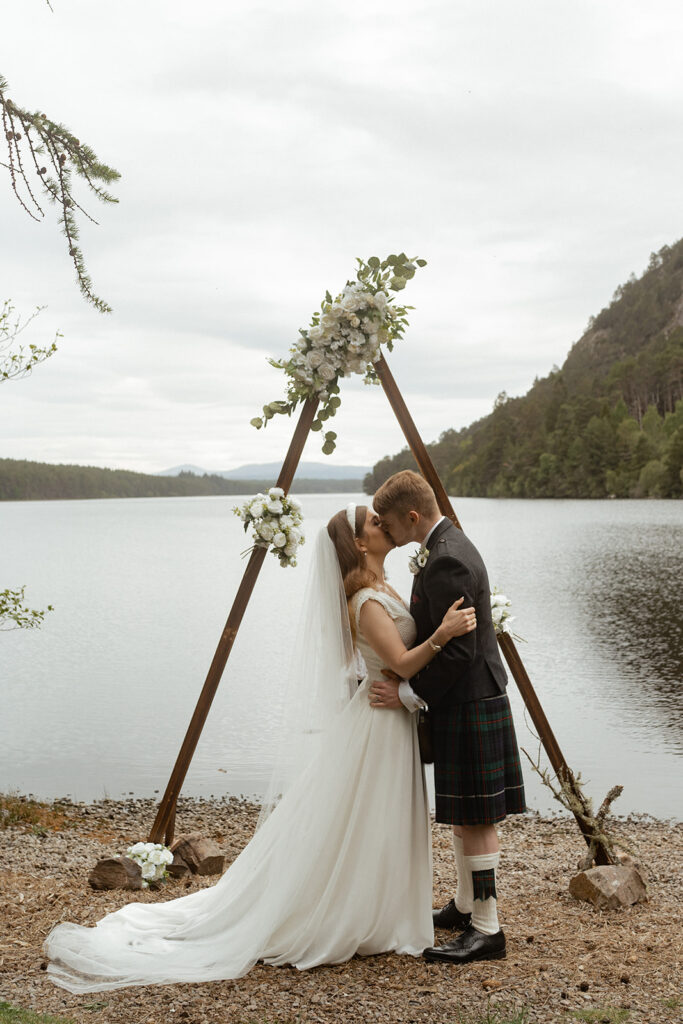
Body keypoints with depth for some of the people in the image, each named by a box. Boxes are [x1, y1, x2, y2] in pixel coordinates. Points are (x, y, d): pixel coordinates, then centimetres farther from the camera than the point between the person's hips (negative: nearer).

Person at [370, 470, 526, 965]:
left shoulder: (447, 561, -22)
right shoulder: (449, 545, 11)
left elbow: (459, 650, -25)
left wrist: (409, 693, -18)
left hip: (469, 706, -11)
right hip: (463, 701, 11)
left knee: (475, 818, -2)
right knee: (463, 814, 20)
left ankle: (487, 929, 8)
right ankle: (465, 906, 33)